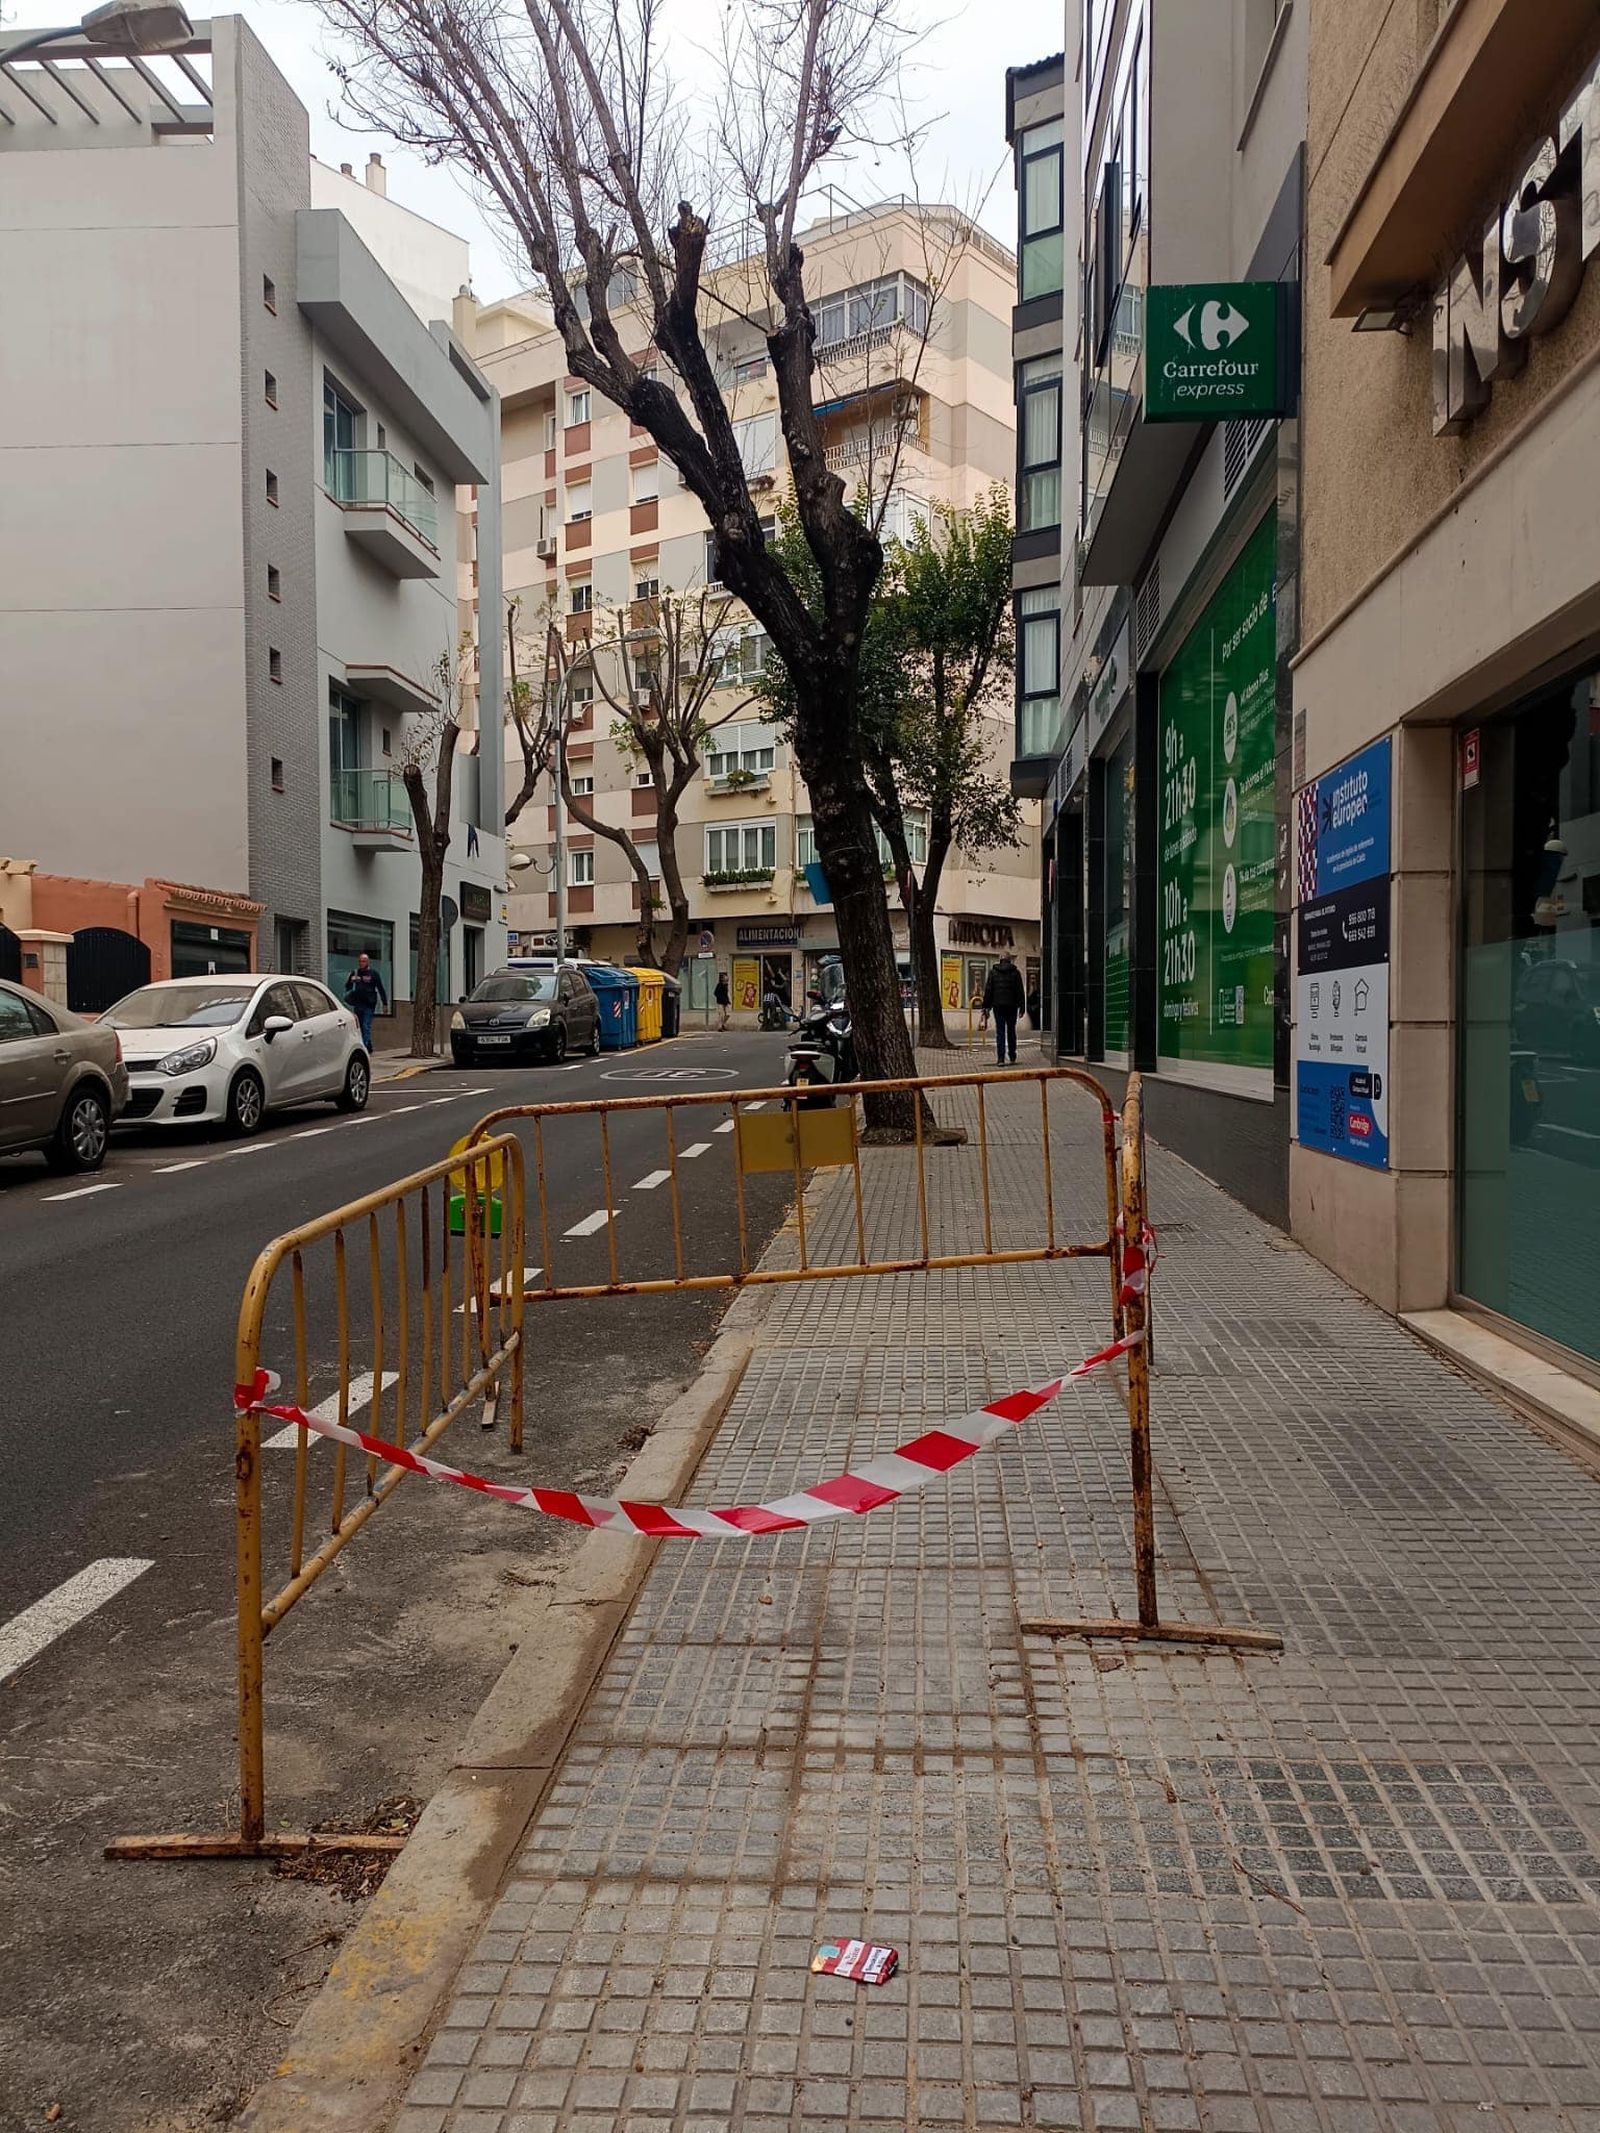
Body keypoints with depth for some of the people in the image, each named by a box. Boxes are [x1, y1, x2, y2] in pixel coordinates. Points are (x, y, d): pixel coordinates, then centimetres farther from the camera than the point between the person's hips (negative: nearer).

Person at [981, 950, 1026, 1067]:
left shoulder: (993, 972, 0)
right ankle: (1012, 1058, 19)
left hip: (998, 1006, 0)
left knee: (1000, 1032, 1)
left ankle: (1001, 1059, -8)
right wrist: (1021, 1007, 5)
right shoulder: (1015, 972, -1)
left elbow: (988, 991, 1)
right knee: (1011, 1031, 13)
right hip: (1011, 1006, 0)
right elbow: (1020, 991, 0)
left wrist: (986, 1007, 4)